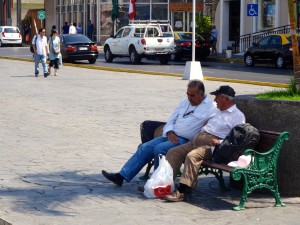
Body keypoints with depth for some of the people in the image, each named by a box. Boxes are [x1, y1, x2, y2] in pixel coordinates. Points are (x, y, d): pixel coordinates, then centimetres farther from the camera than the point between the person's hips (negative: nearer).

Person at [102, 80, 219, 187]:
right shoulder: (185, 103, 19)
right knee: (145, 147, -9)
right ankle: (121, 176, -8)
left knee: (159, 148, -29)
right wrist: (169, 132, -2)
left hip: (187, 141, -7)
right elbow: (171, 120, 20)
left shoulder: (211, 108, -4)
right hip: (171, 136, 7)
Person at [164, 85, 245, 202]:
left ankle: (181, 191, -35)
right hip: (197, 140, 9)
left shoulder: (238, 116, -1)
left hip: (212, 145, -9)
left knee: (192, 156, -34)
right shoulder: (218, 112, 28)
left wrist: (219, 142, -23)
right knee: (173, 152, -5)